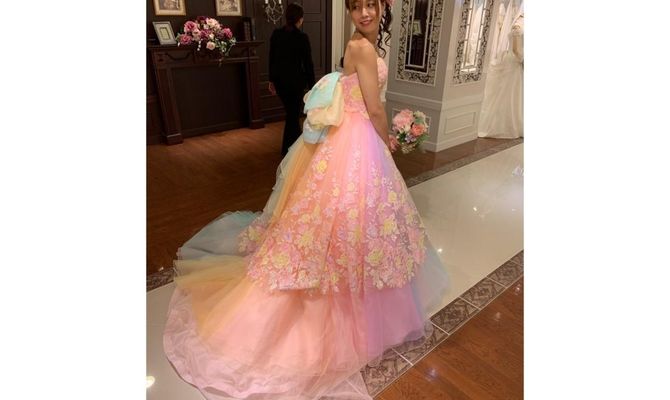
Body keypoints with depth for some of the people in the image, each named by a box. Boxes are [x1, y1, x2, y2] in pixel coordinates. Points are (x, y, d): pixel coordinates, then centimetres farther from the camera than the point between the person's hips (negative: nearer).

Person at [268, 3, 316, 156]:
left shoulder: (276, 34, 1)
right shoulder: (302, 37, -13)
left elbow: (272, 58, 7)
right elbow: (308, 63, -10)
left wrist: (272, 80, 15)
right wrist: (311, 85, -2)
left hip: (279, 79, 6)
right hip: (295, 80, -5)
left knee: (292, 112, 20)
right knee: (293, 114, 6)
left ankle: (297, 143, 32)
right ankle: (287, 150, 13)